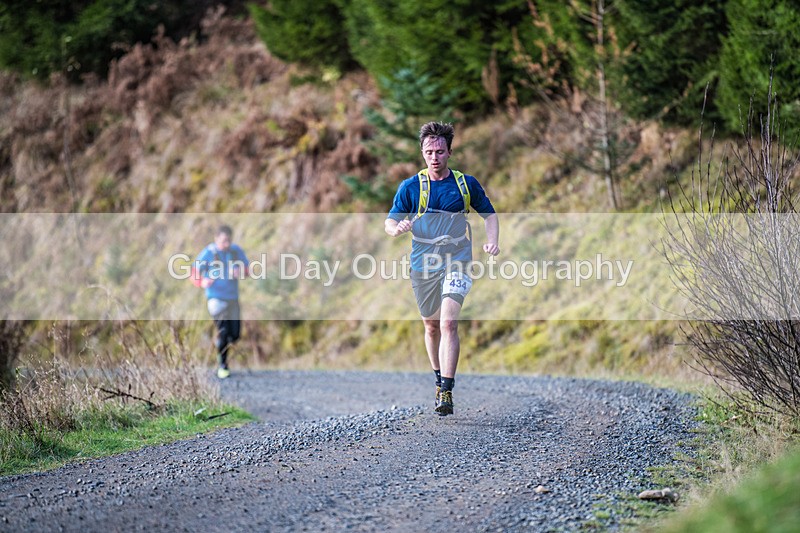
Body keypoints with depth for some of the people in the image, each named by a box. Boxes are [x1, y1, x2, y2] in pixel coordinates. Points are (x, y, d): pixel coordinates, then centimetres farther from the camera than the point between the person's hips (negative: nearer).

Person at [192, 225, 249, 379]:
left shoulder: (237, 251, 1)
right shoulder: (208, 253, -9)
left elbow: (247, 268, 12)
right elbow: (194, 273, -8)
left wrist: (241, 272, -12)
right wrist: (202, 282, -30)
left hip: (232, 298, 4)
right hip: (215, 297, -4)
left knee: (235, 334, 6)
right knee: (223, 331, -15)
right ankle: (222, 366, -1)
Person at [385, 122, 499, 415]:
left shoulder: (467, 183, 3)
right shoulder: (410, 186, 3)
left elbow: (490, 214, 15)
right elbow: (389, 222, 1)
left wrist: (492, 242, -3)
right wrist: (397, 228, -23)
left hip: (456, 263, -2)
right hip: (423, 266, 2)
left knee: (449, 324, -18)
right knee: (431, 326, 14)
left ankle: (446, 392, -21)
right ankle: (439, 377, 36)